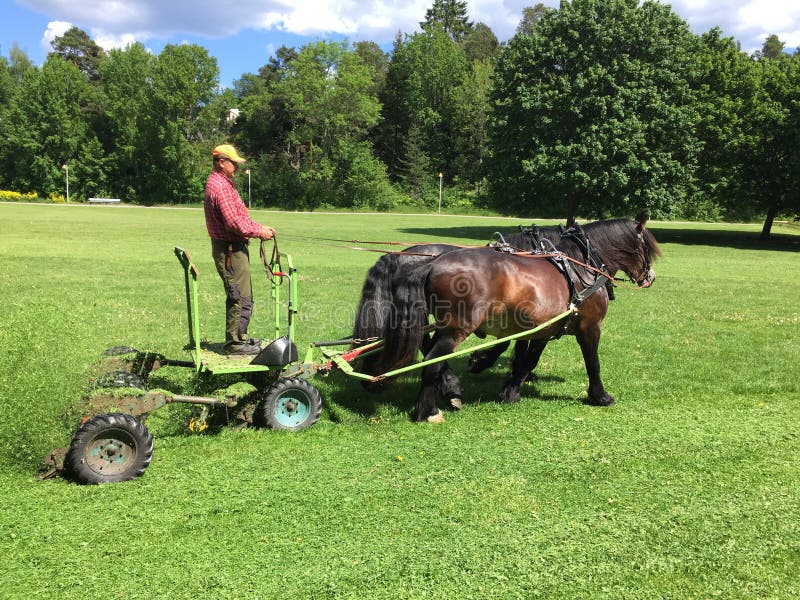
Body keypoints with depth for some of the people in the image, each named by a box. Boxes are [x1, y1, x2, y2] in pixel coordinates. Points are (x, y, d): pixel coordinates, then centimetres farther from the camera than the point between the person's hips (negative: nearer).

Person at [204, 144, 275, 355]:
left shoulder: (224, 183, 18)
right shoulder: (219, 186, -17)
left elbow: (240, 217, 22)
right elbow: (233, 223, -23)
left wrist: (260, 228, 10)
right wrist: (259, 232, -13)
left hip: (234, 248, 11)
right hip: (230, 249, -11)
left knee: (239, 297, 19)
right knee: (241, 298, -7)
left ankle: (238, 336, 29)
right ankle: (235, 343, 0)